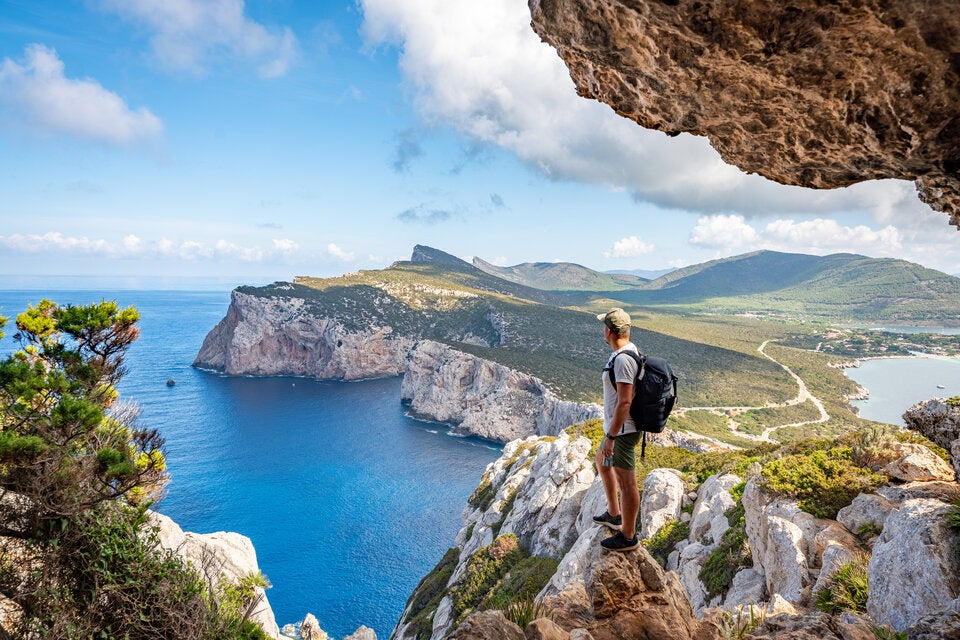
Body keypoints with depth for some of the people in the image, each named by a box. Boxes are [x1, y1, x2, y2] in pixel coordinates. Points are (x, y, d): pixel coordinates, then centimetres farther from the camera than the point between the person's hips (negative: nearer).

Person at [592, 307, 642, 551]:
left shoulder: (623, 360, -25)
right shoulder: (630, 350, 6)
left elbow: (624, 402, -28)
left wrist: (610, 436, -24)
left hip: (622, 430, -11)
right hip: (618, 426, 11)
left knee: (626, 482, 2)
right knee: (602, 462, 28)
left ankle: (628, 536, 17)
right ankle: (614, 514, 41)